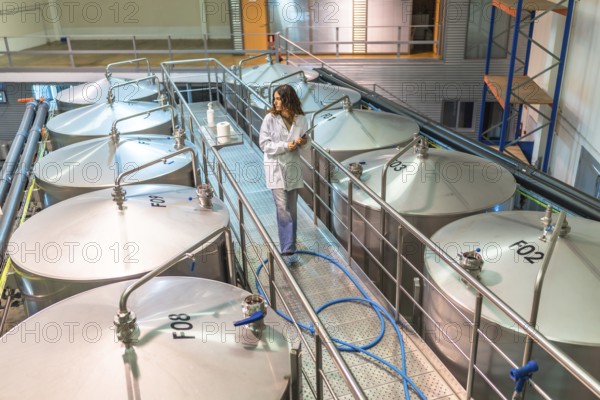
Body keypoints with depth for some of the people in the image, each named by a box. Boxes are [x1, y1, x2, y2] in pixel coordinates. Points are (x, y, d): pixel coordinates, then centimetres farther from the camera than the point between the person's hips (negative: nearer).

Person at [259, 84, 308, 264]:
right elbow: (264, 144, -9)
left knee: (292, 208, 12)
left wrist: (302, 141, -14)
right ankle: (288, 250, -5)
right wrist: (285, 146, -19)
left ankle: (289, 244, 27)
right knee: (283, 209, -9)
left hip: (293, 166, 4)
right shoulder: (270, 118, -10)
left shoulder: (300, 119, -3)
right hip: (276, 167, -3)